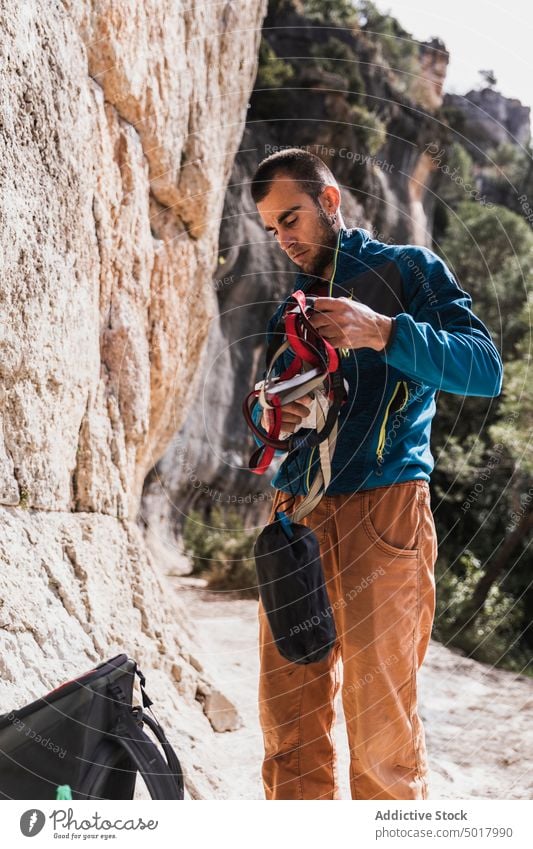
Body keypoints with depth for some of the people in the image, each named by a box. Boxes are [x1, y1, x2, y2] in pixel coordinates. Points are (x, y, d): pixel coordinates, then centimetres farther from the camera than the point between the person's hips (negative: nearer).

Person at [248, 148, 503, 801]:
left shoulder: (407, 270, 5)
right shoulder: (292, 302, 23)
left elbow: (486, 370, -7)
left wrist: (385, 332, -21)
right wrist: (267, 417, 2)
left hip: (379, 513, -5)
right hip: (293, 519, 6)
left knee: (382, 733, -4)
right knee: (288, 729, 4)